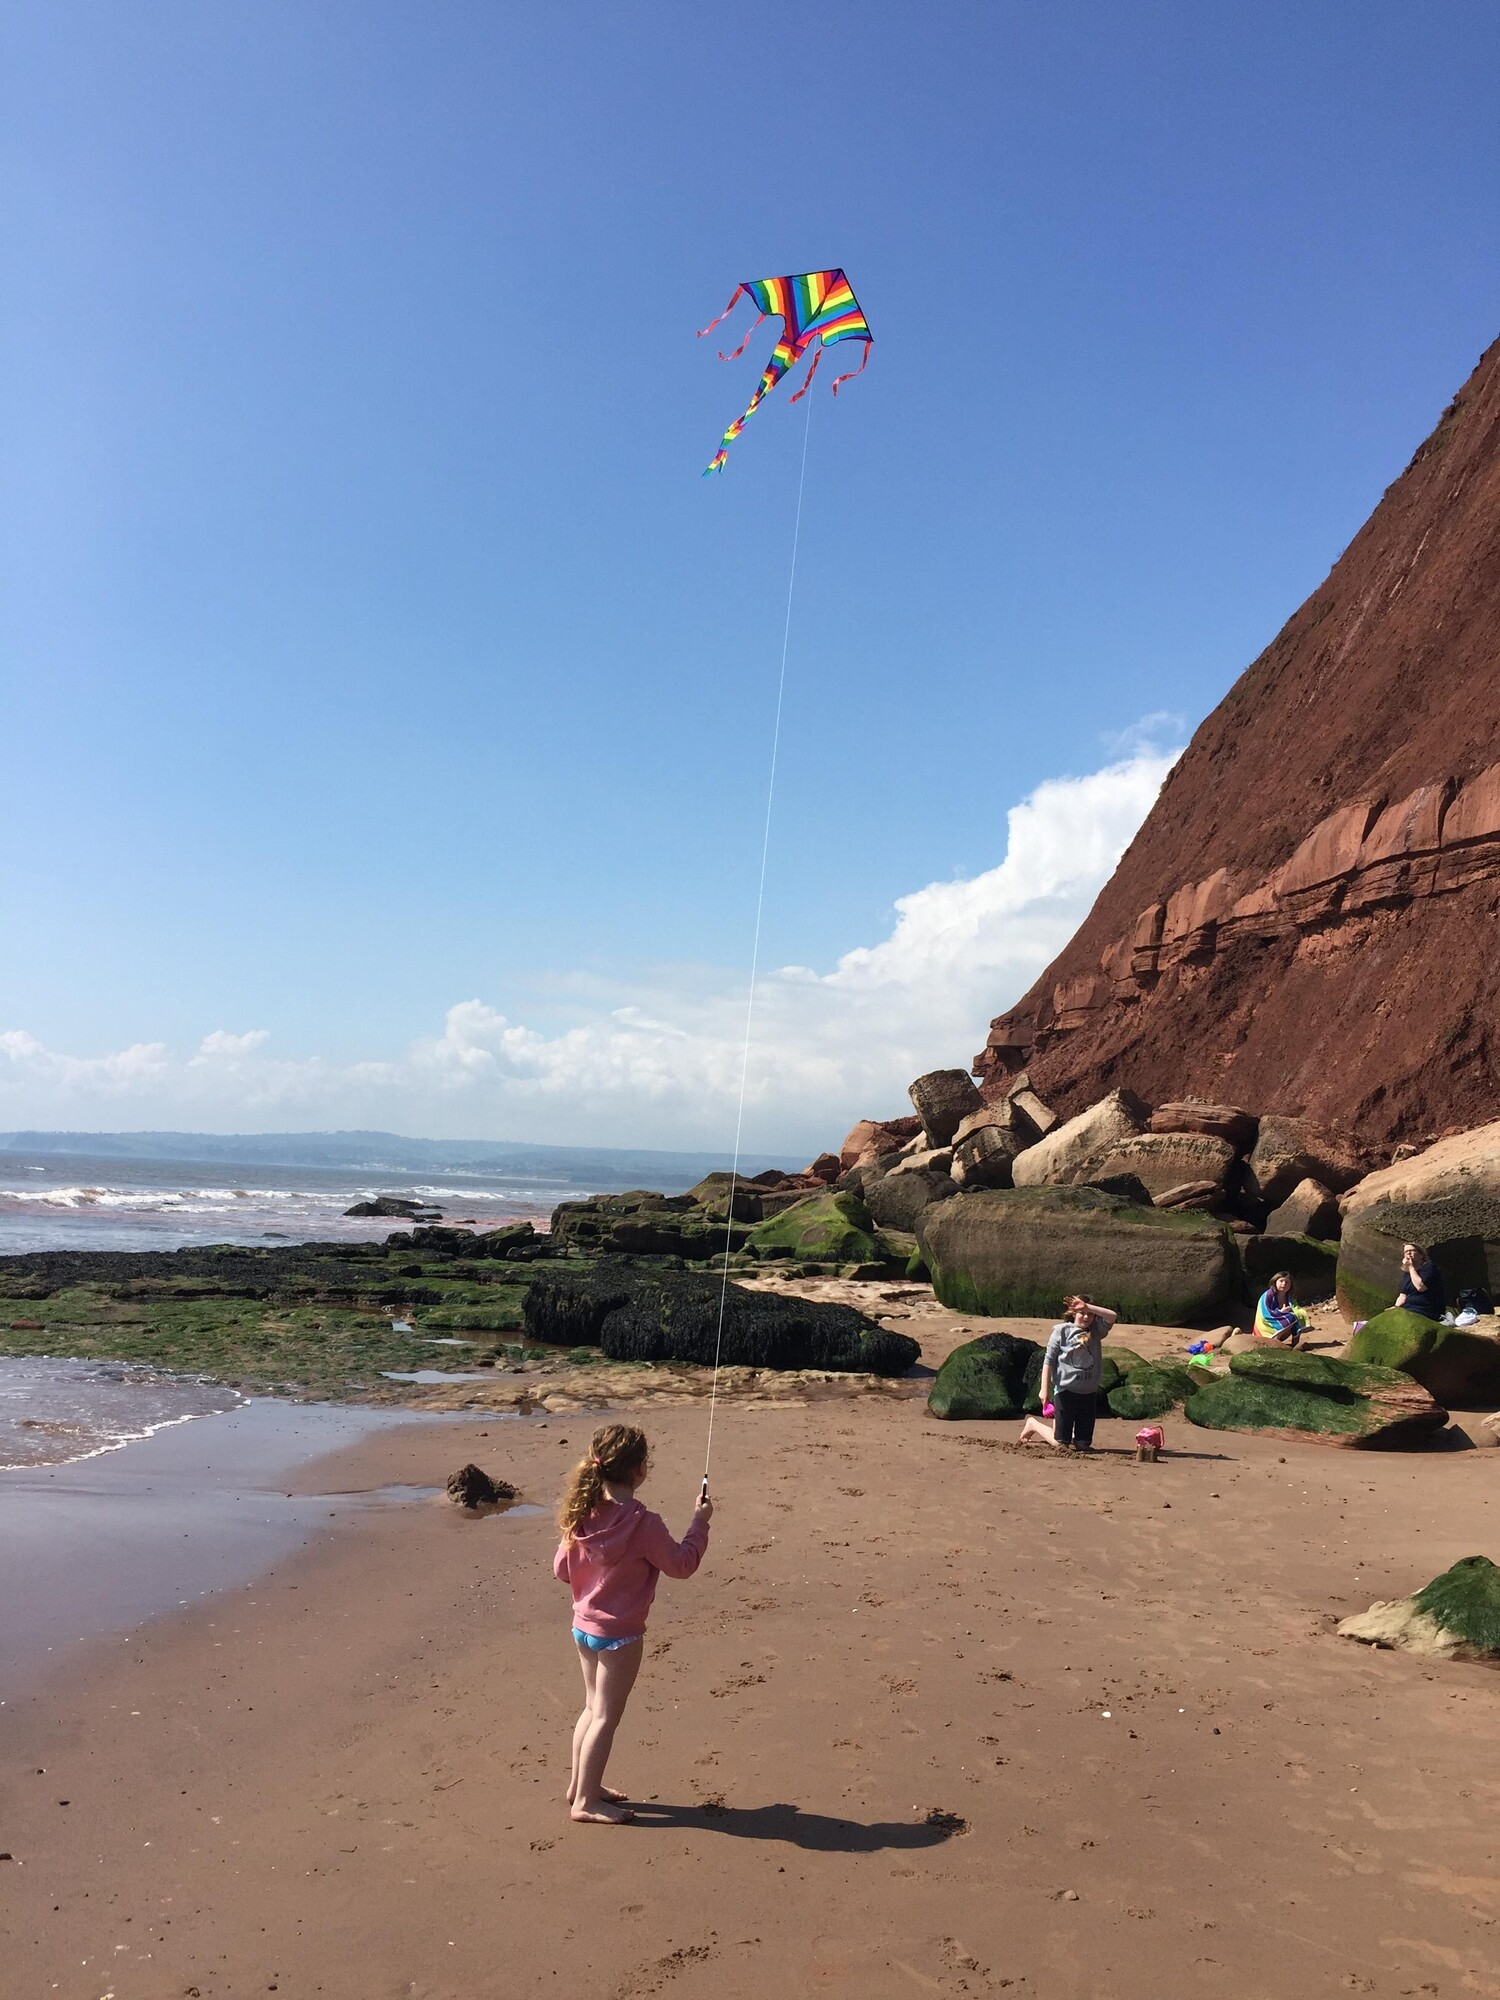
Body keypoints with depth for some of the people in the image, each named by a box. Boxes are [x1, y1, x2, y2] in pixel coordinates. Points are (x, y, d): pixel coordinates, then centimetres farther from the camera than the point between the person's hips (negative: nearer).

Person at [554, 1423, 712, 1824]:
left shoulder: (582, 1515, -4)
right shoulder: (643, 1523, -24)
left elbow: (562, 1569, 6)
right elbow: (681, 1564, -13)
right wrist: (700, 1522, -1)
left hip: (583, 1626, 7)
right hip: (619, 1634, -7)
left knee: (593, 1707, 21)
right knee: (606, 1716, 4)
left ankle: (580, 1784, 32)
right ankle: (586, 1801, 12)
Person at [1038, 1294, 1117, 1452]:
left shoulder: (1095, 1330, 7)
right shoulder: (1062, 1330, -4)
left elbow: (1112, 1316, -9)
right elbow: (1048, 1361, -5)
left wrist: (1088, 1307, -15)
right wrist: (1045, 1389, -10)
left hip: (1089, 1392, 4)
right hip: (1065, 1390, -4)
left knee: (1083, 1444, 6)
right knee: (1061, 1443, 0)